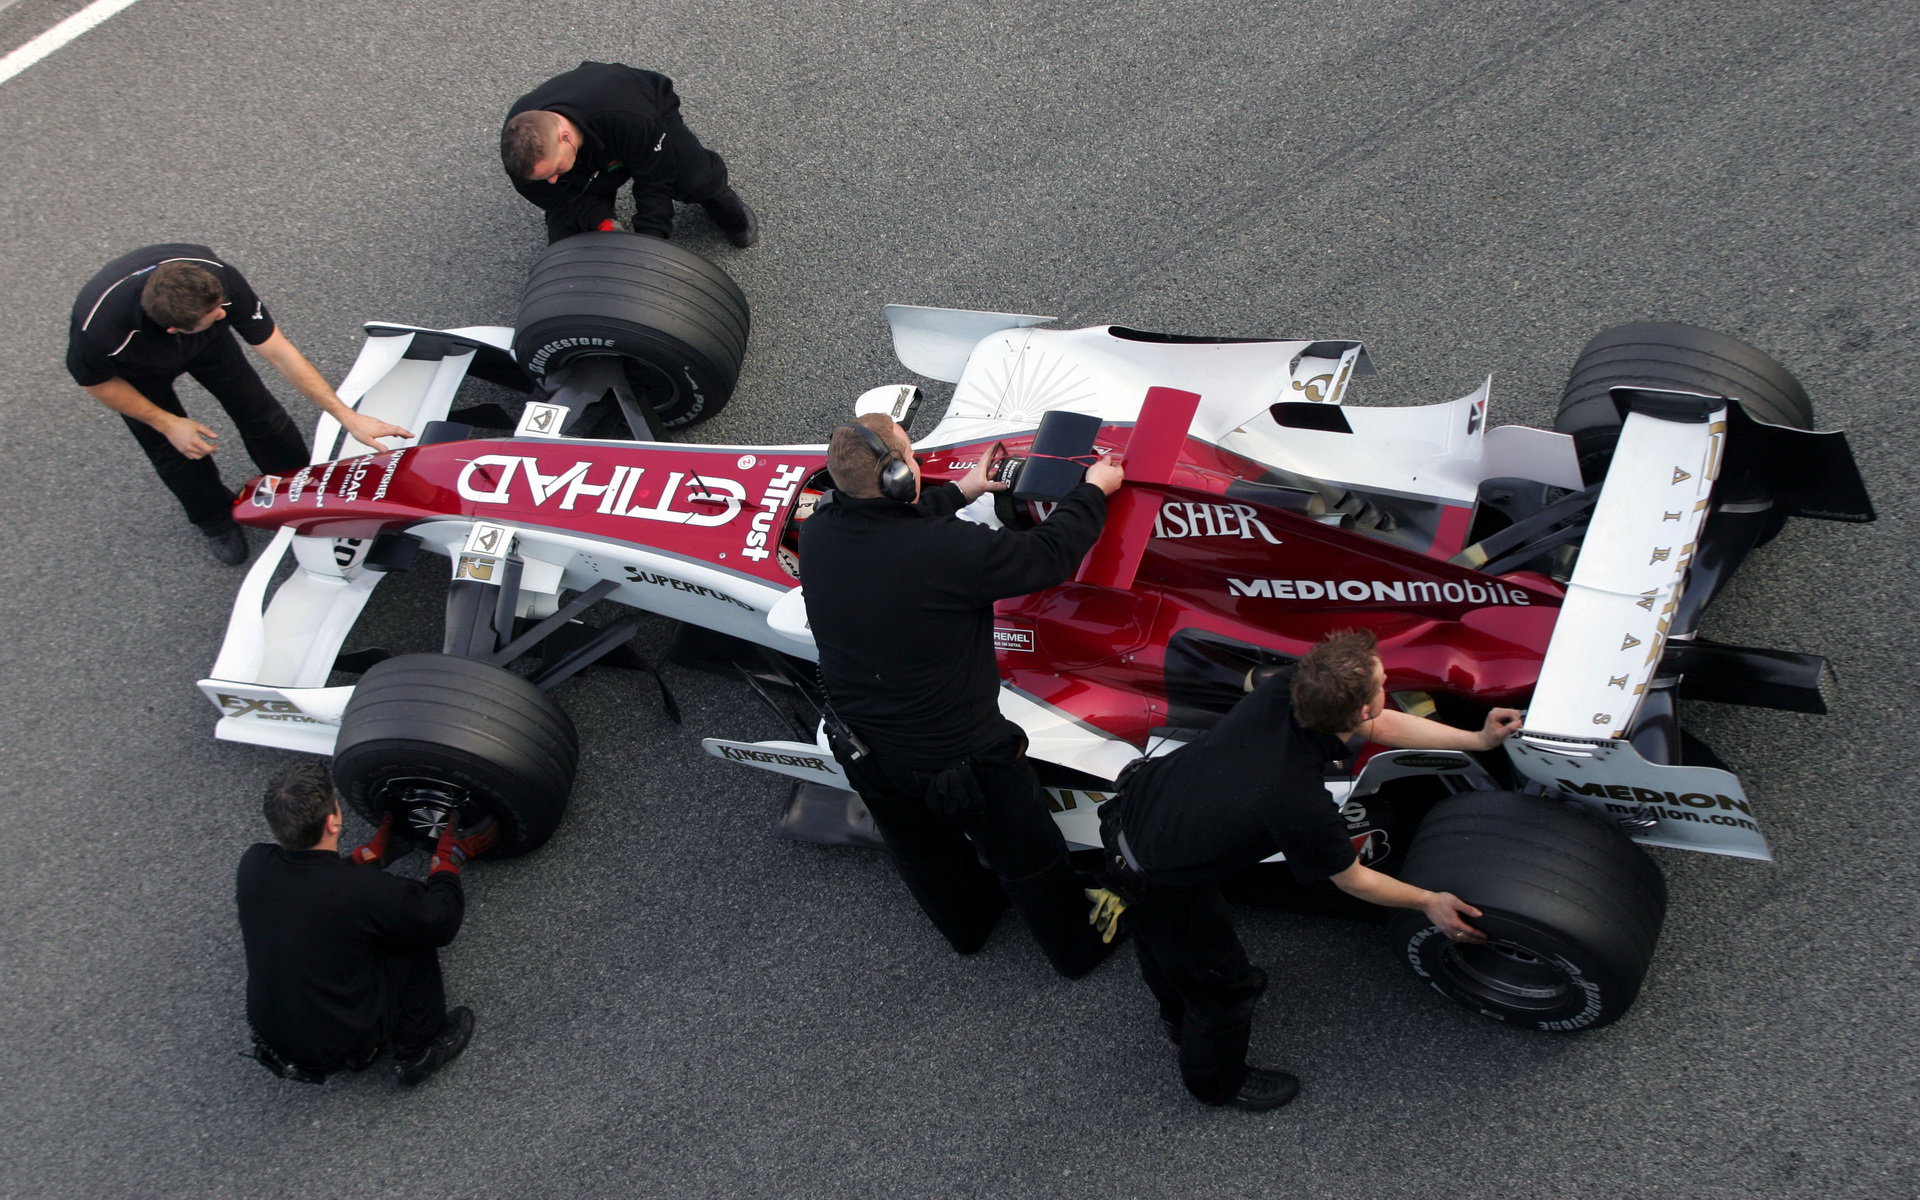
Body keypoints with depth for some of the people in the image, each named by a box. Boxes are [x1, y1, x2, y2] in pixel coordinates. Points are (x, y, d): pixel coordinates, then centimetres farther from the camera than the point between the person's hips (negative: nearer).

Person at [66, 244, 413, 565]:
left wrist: (347, 416, -33)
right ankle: (215, 519, 35)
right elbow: (96, 382, -21)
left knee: (256, 408, 8)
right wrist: (167, 423, -21)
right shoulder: (98, 326, -46)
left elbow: (280, 353, -33)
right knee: (170, 449, 6)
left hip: (205, 343, 2)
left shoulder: (218, 279, -42)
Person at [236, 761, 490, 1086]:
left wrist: (370, 853, 18)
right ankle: (418, 1052, 19)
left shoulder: (253, 864, -13)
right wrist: (448, 858, 4)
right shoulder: (364, 892, -29)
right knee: (415, 929, 3)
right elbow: (441, 923, -12)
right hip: (339, 1048, -6)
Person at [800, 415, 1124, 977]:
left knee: (923, 850, 32)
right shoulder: (948, 549, -35)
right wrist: (1095, 490, -1)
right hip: (958, 756, -5)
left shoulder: (816, 535, -17)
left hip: (866, 755, 6)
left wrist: (960, 492, 19)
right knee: (1025, 855, 23)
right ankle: (1078, 944, 48)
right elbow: (1047, 556, -19)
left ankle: (969, 921, 61)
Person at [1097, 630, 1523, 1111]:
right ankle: (1218, 1081, 48)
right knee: (1225, 983, 19)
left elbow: (1382, 725, 1)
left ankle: (1181, 1016, 66)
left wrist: (1478, 739, 6)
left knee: (1160, 936, 35)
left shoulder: (1283, 690, -18)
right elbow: (1353, 880, -12)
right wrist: (1429, 901, 4)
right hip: (1162, 885, -7)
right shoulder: (1300, 804, -33)